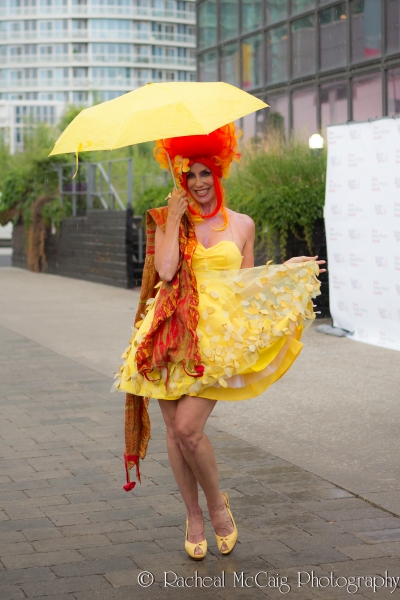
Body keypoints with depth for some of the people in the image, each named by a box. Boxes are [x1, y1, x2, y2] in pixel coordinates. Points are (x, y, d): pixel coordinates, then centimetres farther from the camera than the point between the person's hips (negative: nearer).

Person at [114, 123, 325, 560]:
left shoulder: (241, 225, 11)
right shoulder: (168, 221, 8)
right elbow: (165, 270, -10)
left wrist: (287, 270, 7)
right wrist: (174, 219, -6)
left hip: (218, 334, -1)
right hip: (173, 334, 2)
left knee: (189, 429, -14)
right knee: (174, 429, 3)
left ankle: (217, 504, 12)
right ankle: (194, 518, 21)